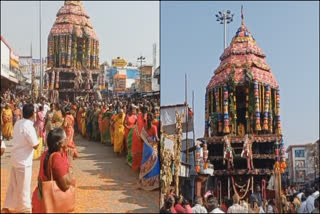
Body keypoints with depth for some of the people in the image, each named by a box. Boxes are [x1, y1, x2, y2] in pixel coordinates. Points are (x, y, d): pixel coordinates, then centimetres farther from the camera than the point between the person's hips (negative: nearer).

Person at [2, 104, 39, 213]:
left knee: (14, 184, 18)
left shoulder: (18, 123, 3)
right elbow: (35, 145, -18)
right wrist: (38, 139, -2)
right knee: (24, 186, 5)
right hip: (24, 160, -8)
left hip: (16, 158, 8)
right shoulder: (29, 127, -22)